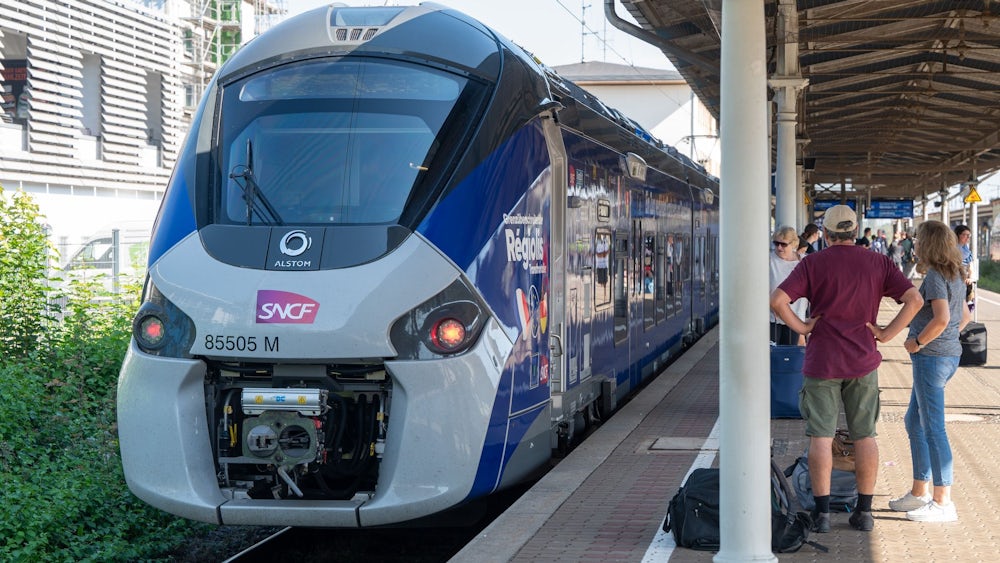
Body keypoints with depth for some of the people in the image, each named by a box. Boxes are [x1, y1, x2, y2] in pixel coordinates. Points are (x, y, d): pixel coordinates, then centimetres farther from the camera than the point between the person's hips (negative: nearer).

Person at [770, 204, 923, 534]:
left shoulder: (814, 263, -4)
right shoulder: (878, 263, 2)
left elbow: (777, 300, -16)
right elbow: (914, 299, -6)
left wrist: (802, 328, -5)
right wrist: (887, 333, -2)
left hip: (822, 361, -2)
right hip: (863, 361, 2)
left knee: (821, 437, 2)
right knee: (865, 436, 10)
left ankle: (821, 513, 2)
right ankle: (864, 512, 13)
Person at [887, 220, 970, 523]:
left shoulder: (935, 276, -16)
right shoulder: (954, 276, 13)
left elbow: (941, 318, -28)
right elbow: (964, 316, 23)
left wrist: (917, 342, -15)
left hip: (932, 357, -10)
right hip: (949, 354, 10)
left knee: (933, 429, -5)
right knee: (914, 422, 19)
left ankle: (943, 502, 0)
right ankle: (920, 492, 25)